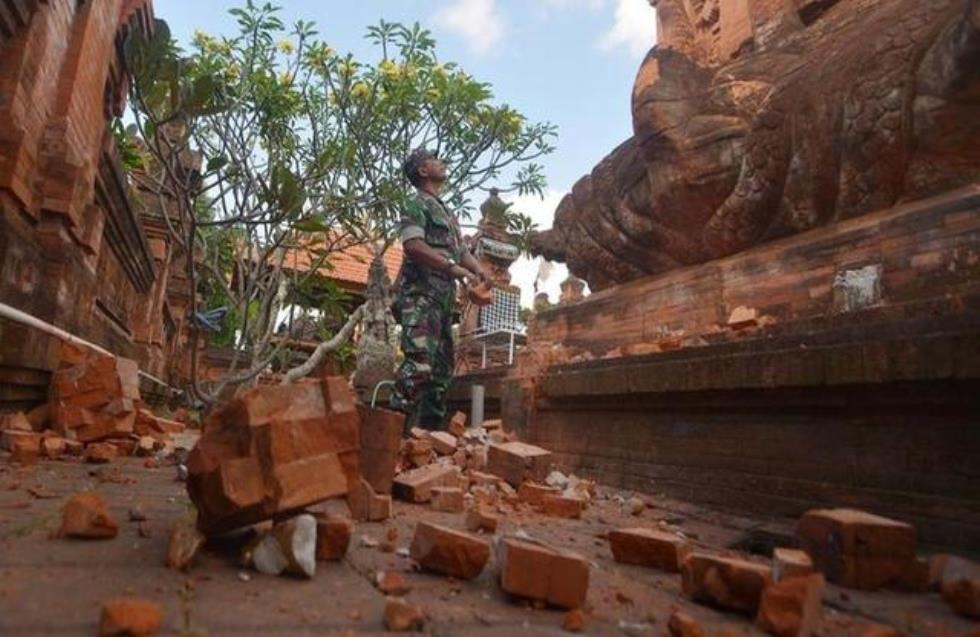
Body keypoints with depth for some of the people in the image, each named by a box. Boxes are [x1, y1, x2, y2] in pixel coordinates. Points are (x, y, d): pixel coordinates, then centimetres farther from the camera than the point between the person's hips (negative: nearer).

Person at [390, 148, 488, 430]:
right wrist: (453, 268, -19)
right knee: (419, 363, -21)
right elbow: (413, 245, -16)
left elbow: (463, 251, 24)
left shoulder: (446, 211, 27)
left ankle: (433, 427, 16)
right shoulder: (417, 205, 0)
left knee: (442, 367, 9)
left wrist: (483, 276, 6)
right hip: (421, 294, -9)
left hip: (444, 297, 9)